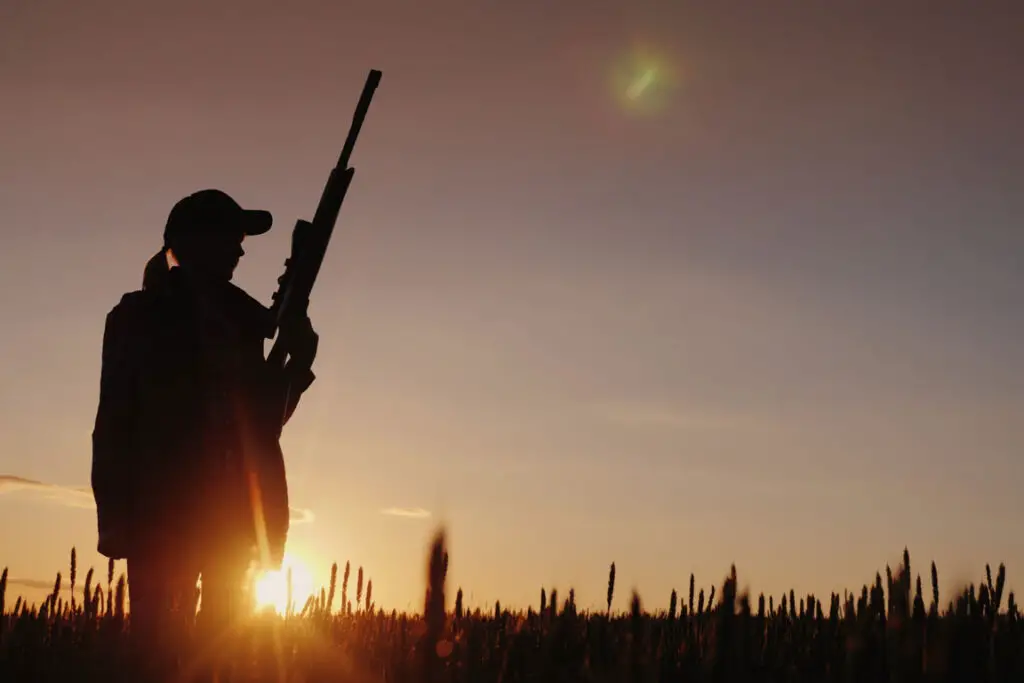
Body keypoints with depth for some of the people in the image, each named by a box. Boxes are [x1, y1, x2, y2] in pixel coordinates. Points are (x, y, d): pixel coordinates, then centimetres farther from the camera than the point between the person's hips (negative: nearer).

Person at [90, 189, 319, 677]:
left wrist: (296, 360, -1)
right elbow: (115, 421, -2)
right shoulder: (140, 317, 3)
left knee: (226, 633, 2)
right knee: (156, 635, -7)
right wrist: (116, 516, -10)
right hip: (162, 508, -4)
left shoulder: (244, 319, 14)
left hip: (234, 508, 4)